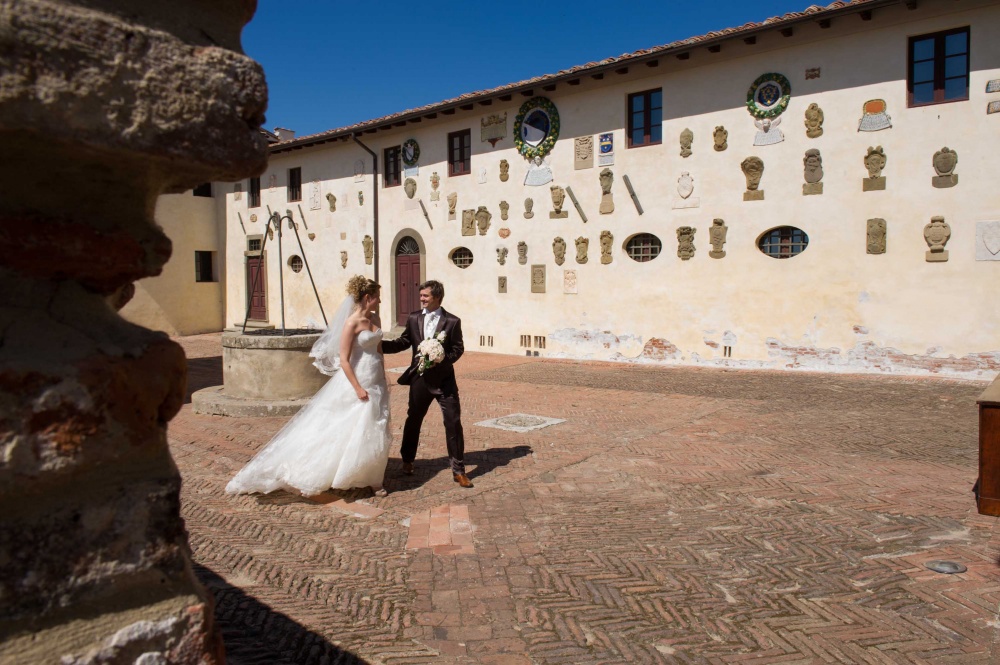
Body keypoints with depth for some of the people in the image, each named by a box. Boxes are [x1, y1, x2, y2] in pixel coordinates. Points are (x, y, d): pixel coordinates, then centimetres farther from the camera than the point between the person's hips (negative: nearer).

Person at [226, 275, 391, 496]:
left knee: (374, 433, 12)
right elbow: (344, 360, -18)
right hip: (357, 380, -8)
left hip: (376, 382, 8)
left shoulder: (374, 318, 7)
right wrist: (357, 388, -20)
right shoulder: (352, 323, -16)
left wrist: (383, 379, 12)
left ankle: (371, 479, 23)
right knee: (354, 430, -1)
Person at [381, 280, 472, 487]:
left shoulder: (452, 321, -5)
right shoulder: (414, 318, 3)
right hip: (420, 378, 2)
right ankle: (407, 460, 37)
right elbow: (403, 342, 5)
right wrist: (379, 344, -6)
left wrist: (443, 359, -20)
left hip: (444, 379, -2)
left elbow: (458, 348, -4)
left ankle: (458, 470, 10)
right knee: (413, 420, 15)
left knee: (453, 422, -1)